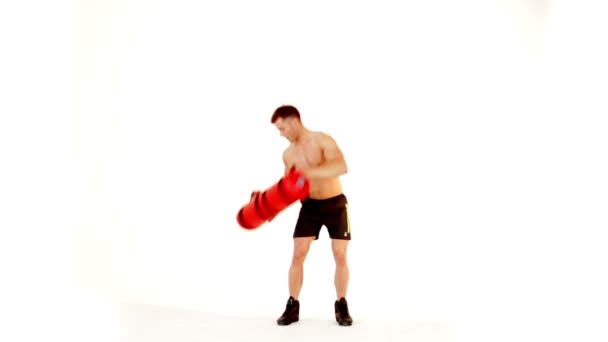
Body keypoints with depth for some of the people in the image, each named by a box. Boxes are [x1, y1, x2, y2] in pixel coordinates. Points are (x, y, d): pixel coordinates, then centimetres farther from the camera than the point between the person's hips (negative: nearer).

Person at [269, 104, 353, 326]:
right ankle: (292, 306, 4)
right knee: (298, 254, -5)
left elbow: (341, 167, -34)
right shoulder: (288, 154, 0)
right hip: (310, 205, 4)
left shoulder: (323, 140, -18)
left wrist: (311, 172, -45)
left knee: (340, 256, -3)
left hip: (335, 204, -4)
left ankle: (341, 306, 12)